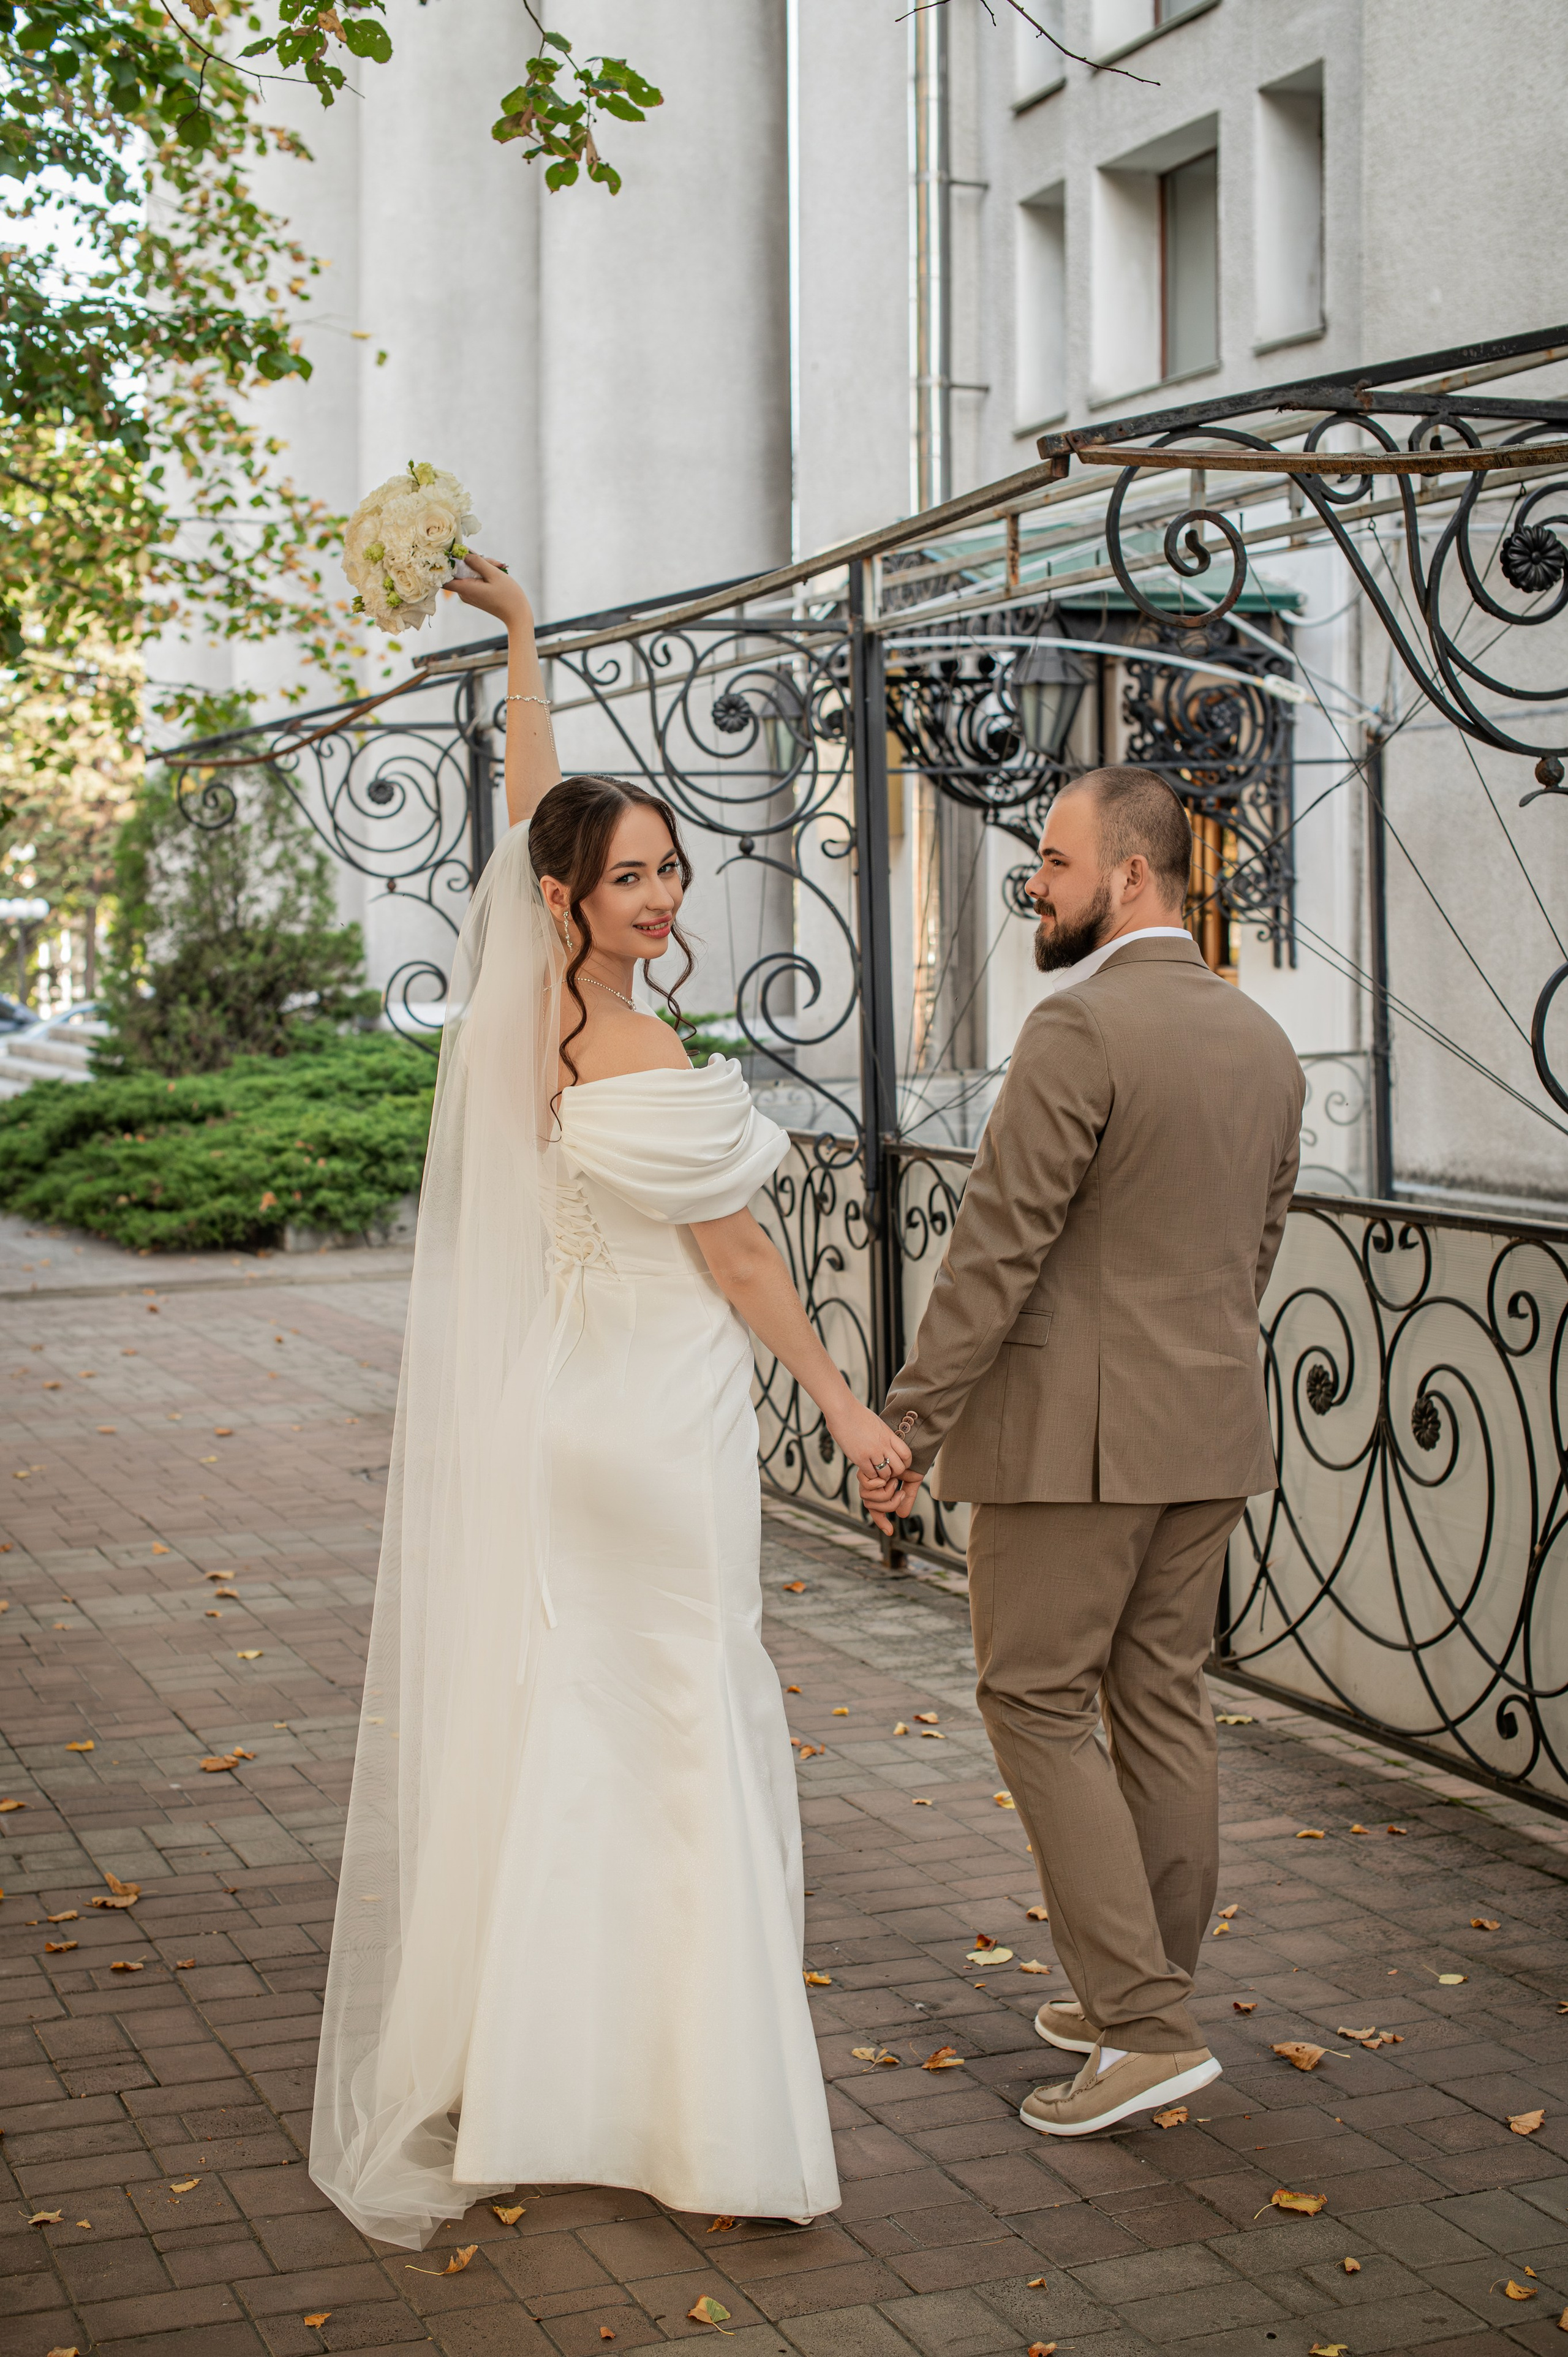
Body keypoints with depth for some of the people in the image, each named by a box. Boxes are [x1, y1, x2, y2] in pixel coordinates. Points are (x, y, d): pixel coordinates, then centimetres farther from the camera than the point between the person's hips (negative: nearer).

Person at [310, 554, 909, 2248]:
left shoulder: (519, 1001, -2)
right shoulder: (652, 1077, -22)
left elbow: (532, 802, 11)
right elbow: (738, 1264, -13)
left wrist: (518, 635, 19)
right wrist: (848, 1409, -2)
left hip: (547, 1403, 8)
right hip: (659, 1421, -8)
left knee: (554, 1716, 14)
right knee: (680, 1727, 0)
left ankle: (535, 2055, 25)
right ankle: (688, 2099, 6)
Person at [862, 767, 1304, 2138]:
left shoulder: (1082, 1027, -17)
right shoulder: (1266, 1045, 9)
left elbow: (998, 1251, -18)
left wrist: (910, 1424, -13)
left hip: (1074, 1431, -8)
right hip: (1212, 1431, 8)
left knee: (1036, 1702, 1)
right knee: (1161, 1702, 14)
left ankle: (1144, 2026, -2)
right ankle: (1147, 1999, 25)